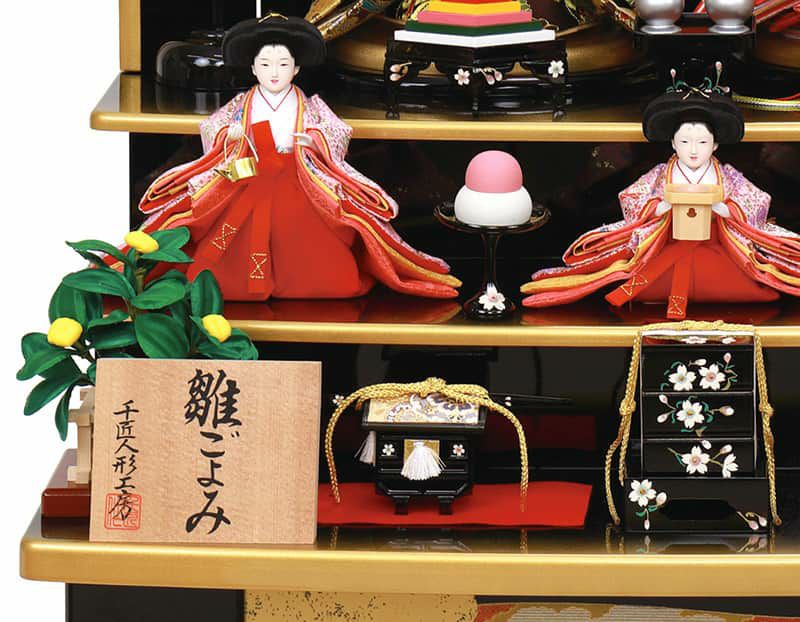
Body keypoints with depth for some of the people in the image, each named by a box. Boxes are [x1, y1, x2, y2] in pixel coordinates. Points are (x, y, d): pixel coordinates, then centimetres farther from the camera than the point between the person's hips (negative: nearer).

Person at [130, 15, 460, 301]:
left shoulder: (309, 107, 5)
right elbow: (209, 127, 15)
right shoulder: (242, 105, 8)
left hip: (299, 191, -1)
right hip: (248, 189, 1)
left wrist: (312, 139, -14)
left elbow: (339, 133, 5)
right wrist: (228, 133, -6)